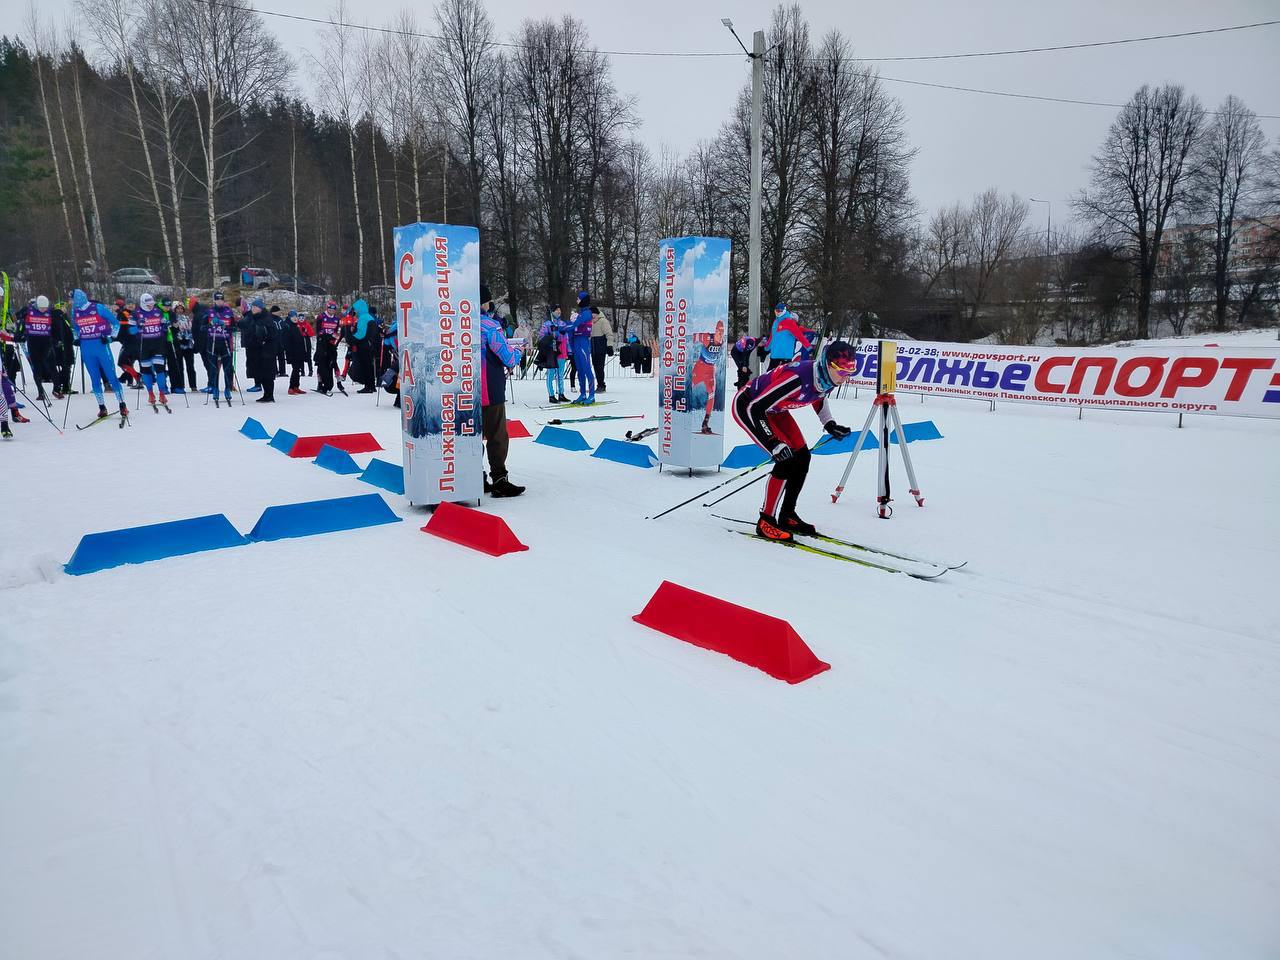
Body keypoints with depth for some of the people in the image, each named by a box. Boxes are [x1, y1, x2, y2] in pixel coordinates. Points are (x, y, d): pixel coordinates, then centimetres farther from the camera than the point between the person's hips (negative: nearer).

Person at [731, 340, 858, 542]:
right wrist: (773, 444, -36)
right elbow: (755, 409, -33)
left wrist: (830, 425, 3)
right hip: (747, 405, -8)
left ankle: (787, 515, 18)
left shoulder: (828, 378, -13)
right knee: (786, 459, -18)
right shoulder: (797, 378, -37)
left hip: (774, 408, 8)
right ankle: (766, 521, -6)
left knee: (802, 456, 2)